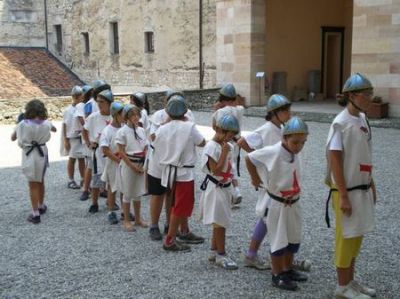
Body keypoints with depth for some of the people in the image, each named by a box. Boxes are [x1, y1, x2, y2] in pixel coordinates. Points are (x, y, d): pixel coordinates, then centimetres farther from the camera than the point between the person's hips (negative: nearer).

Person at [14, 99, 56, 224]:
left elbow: (20, 143, -9)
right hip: (42, 154, 3)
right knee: (40, 182, 21)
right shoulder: (46, 124, -9)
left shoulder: (23, 125, -16)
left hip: (29, 156, -3)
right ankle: (41, 206, 38)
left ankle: (35, 214, 2)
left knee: (33, 185, 3)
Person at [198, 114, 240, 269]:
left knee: (220, 222, 15)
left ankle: (214, 251, 25)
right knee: (220, 222, -3)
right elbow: (216, 170, -23)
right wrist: (224, 152, -21)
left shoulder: (228, 146, 8)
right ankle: (221, 255, 6)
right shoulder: (211, 147, -18)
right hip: (215, 188, -8)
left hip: (225, 187, 8)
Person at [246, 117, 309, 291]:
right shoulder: (272, 152, -23)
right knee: (279, 240, 4)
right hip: (276, 204, -7)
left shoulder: (295, 153, -3)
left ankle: (288, 269, 35)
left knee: (293, 238, 18)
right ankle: (277, 275, 18)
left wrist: (296, 193, 10)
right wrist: (255, 179, -3)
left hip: (293, 203, 7)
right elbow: (249, 158, -12)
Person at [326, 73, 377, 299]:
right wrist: (343, 196, -19)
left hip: (362, 188, 8)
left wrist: (371, 185, 15)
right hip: (347, 189, -8)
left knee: (357, 237, 17)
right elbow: (335, 160, -18)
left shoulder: (363, 119, 7)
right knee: (346, 238, 4)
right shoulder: (341, 123, -17)